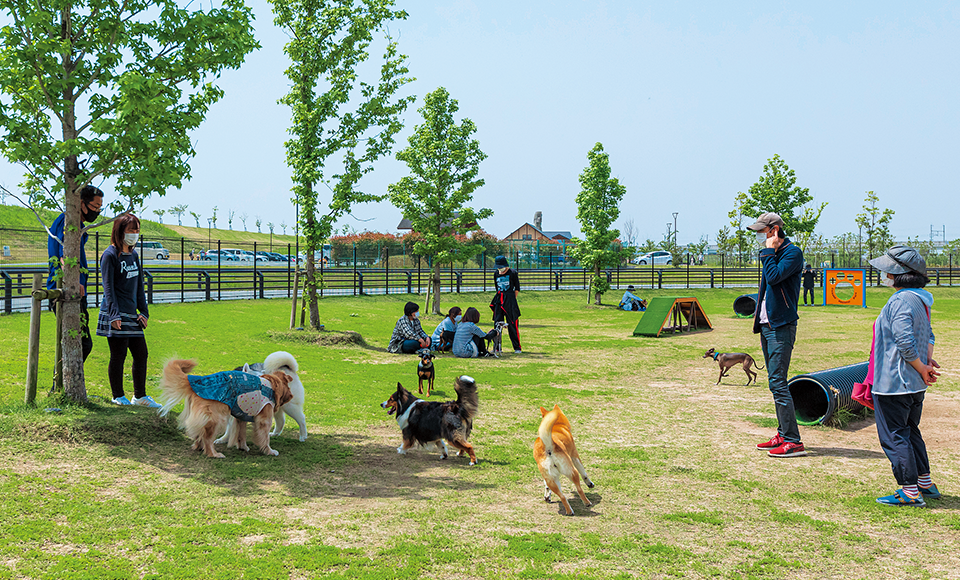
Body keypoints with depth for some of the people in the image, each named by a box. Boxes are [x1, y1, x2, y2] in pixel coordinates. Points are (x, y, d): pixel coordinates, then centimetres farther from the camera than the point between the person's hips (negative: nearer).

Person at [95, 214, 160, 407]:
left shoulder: (133, 255, 15)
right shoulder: (110, 255, -7)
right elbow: (108, 287, -11)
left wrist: (143, 311, 12)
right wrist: (114, 314, -19)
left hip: (132, 315, 8)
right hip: (116, 315, -8)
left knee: (141, 354, 8)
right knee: (118, 356, -2)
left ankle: (140, 396, 18)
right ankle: (118, 397, 10)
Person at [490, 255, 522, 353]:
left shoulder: (512, 273, -3)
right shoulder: (496, 273, 12)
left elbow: (517, 289, 2)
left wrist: (511, 299, 1)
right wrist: (499, 296, 13)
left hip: (510, 299, -5)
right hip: (499, 300, 5)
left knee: (512, 324, -5)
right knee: (497, 323, 3)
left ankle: (517, 348, 2)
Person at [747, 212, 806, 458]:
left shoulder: (792, 252, -11)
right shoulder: (773, 253, 18)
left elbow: (774, 276, -26)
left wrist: (768, 252, -12)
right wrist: (759, 318, 17)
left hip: (781, 326, -10)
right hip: (767, 325, 10)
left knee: (778, 382, -13)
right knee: (775, 382, 13)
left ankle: (793, 442, -11)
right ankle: (783, 435, 20)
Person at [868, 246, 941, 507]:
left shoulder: (900, 301, -21)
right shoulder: (920, 300, 11)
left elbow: (905, 343, -27)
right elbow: (928, 334, 20)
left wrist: (921, 368, -14)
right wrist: (927, 361, 7)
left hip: (894, 384, -10)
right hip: (915, 386, 10)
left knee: (893, 437, 0)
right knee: (910, 432, 22)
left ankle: (910, 492, 5)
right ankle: (925, 484, 29)